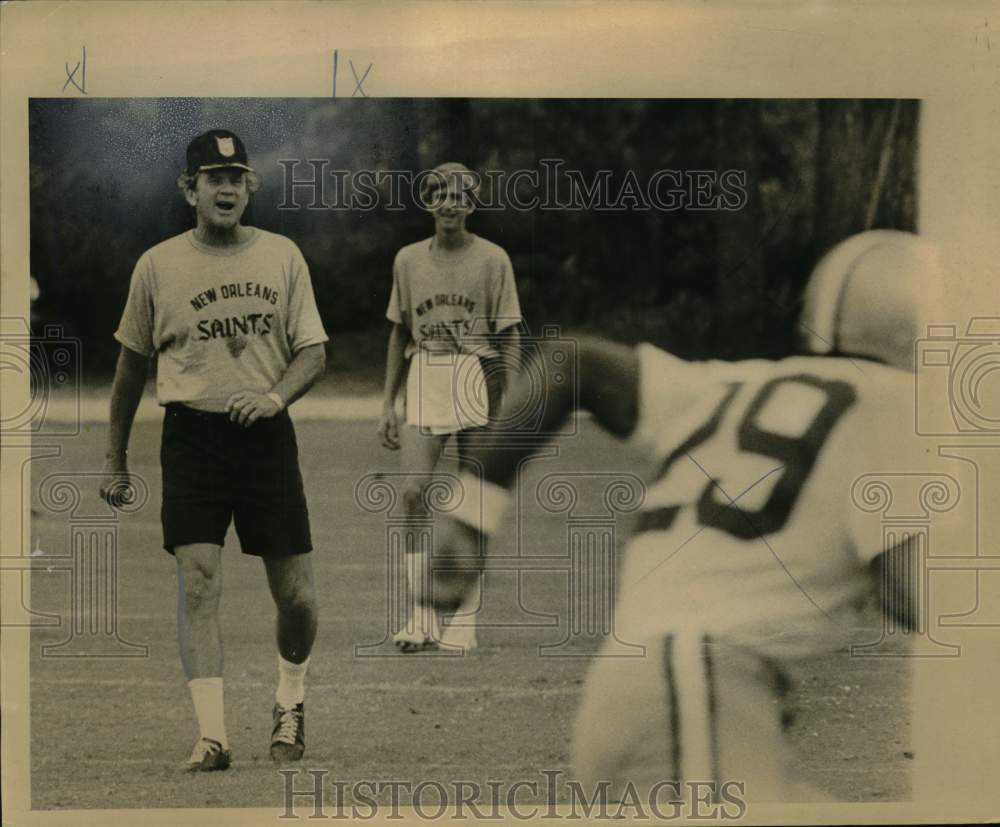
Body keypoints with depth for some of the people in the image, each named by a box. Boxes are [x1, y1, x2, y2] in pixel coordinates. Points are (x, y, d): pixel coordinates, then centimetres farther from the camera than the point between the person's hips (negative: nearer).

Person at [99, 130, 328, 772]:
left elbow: (314, 351, 5)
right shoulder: (158, 265, 3)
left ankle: (291, 700, 31)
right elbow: (133, 362, 12)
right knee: (199, 580, -14)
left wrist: (276, 396, -16)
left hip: (266, 432, 1)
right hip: (192, 435, -1)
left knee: (295, 593, 3)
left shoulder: (283, 256, 6)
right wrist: (116, 458, 14)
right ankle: (212, 735, -14)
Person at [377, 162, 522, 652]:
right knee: (413, 492, -12)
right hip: (425, 382, 2)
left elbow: (509, 338, 0)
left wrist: (506, 408, -7)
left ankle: (463, 623, 6)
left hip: (479, 381, -2)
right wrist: (388, 404, 11)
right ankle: (420, 616, -8)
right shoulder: (408, 259, 10)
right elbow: (399, 335, 16)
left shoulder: (492, 259, 1)